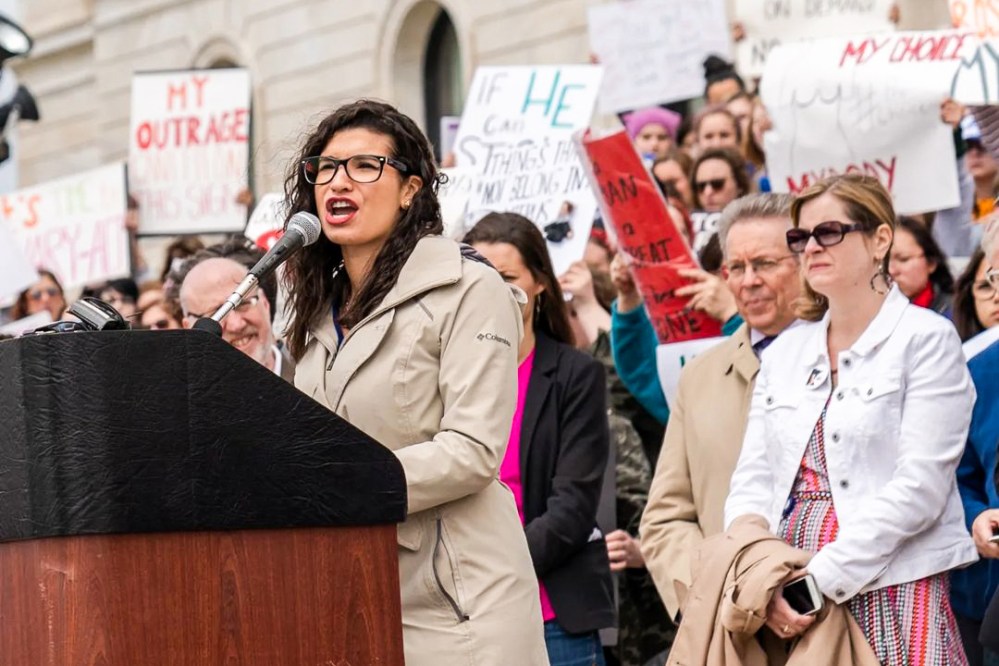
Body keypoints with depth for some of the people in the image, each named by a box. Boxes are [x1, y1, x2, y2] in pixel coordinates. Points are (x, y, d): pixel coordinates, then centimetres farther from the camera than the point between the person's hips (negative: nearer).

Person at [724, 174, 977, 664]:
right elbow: (752, 478, 9)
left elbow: (918, 485, -11)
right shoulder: (786, 351, 15)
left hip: (889, 591, -4)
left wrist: (823, 577, -16)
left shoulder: (926, 339, -1)